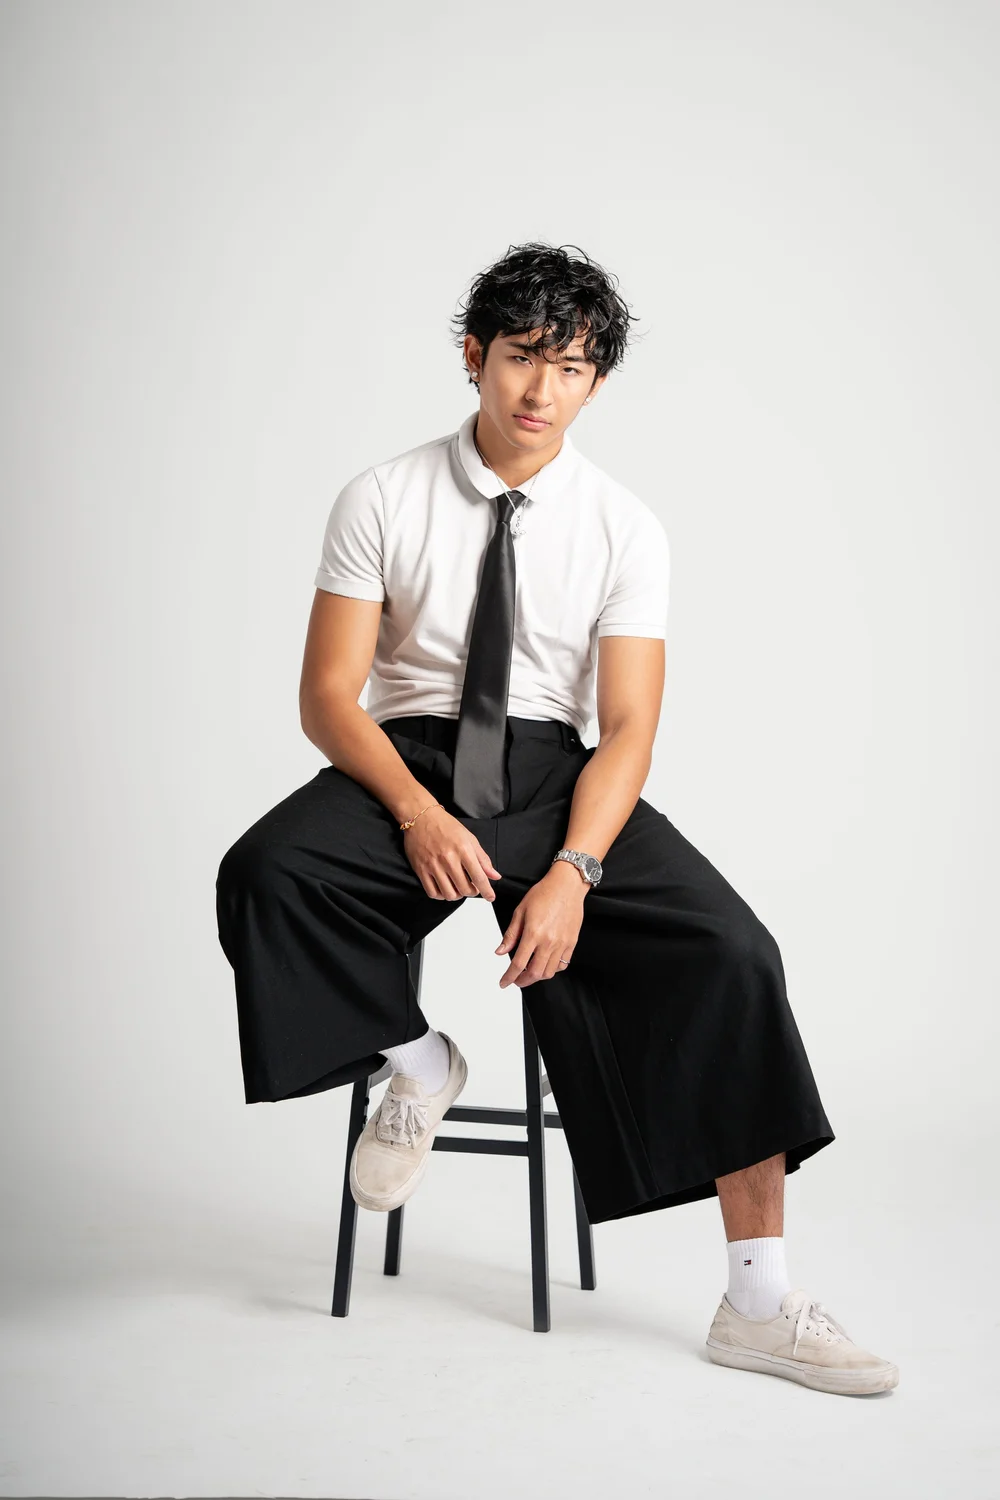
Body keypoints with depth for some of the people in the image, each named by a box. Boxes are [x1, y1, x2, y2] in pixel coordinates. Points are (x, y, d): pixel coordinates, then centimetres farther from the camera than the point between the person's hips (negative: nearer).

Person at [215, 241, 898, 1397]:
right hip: (408, 759, 0)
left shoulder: (625, 529, 1)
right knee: (268, 875, -33)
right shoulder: (382, 501, -1)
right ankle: (416, 1062, -2)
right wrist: (417, 812, -23)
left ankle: (757, 1302, -13)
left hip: (554, 774, 1)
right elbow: (327, 696, -5)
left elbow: (628, 727, -5)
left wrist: (573, 871, -23)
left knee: (730, 955, -22)